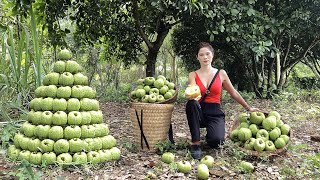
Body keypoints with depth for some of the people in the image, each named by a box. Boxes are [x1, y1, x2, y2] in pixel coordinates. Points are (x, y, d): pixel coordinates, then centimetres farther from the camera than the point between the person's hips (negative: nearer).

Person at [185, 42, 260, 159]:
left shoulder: (221, 74, 4)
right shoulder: (193, 75, 2)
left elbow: (233, 93, 15)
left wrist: (248, 108, 20)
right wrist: (189, 96, -42)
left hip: (215, 113, 0)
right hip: (199, 112, 0)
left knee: (216, 141, -30)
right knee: (191, 103, -36)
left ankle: (210, 136, 12)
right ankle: (195, 143, -25)